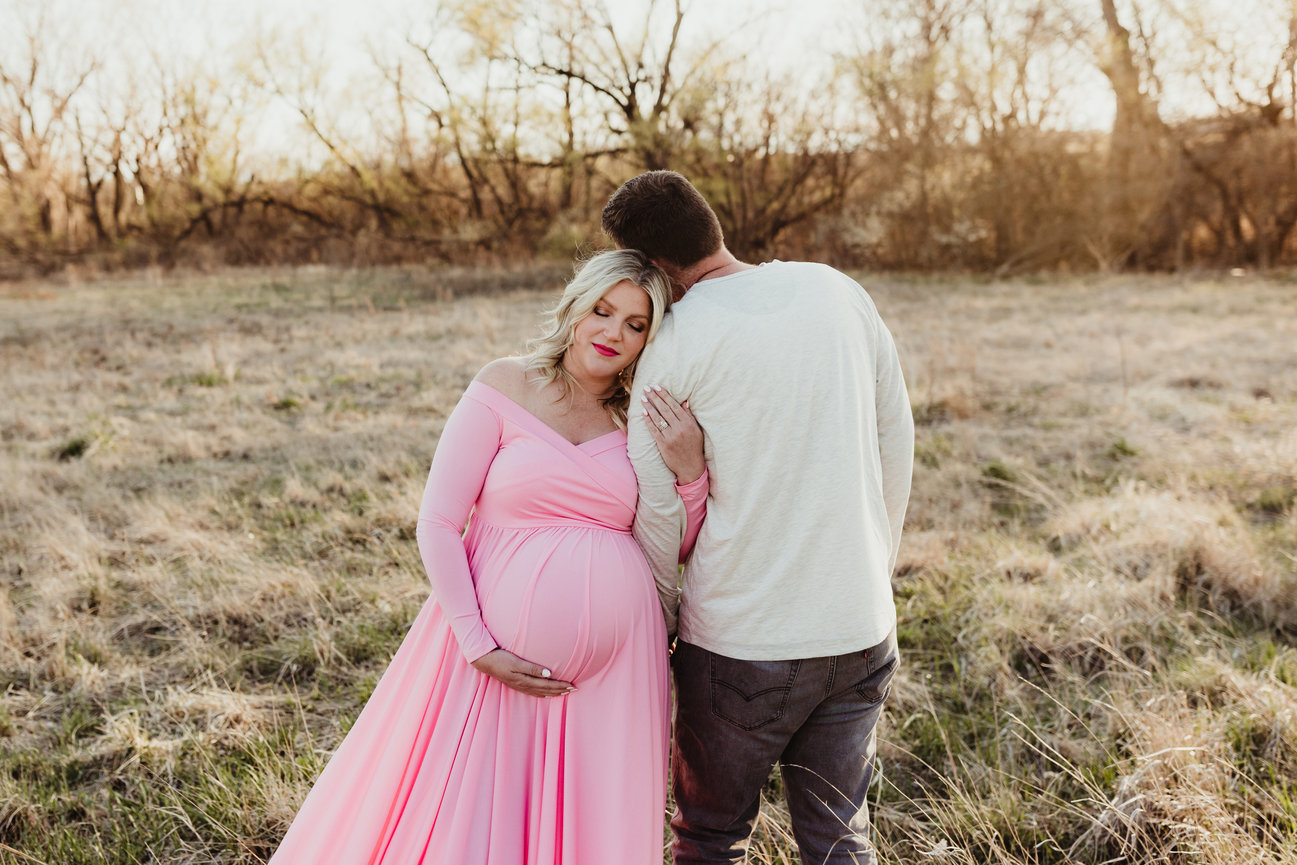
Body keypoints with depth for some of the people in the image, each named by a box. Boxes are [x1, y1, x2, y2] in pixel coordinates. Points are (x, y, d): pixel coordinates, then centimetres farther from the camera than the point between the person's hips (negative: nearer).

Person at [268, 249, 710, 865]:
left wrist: (690, 472, -9)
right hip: (500, 654, -2)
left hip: (611, 671, 3)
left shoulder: (645, 422, 6)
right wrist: (478, 647, -12)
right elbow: (436, 523, -7)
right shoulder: (507, 387, -3)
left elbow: (677, 550, 9)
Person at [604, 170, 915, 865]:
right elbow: (896, 442, 9)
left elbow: (655, 513, -8)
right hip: (861, 631, 5)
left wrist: (658, 625, 8)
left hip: (739, 643, -4)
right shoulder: (840, 292, 1)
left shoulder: (673, 346, -12)